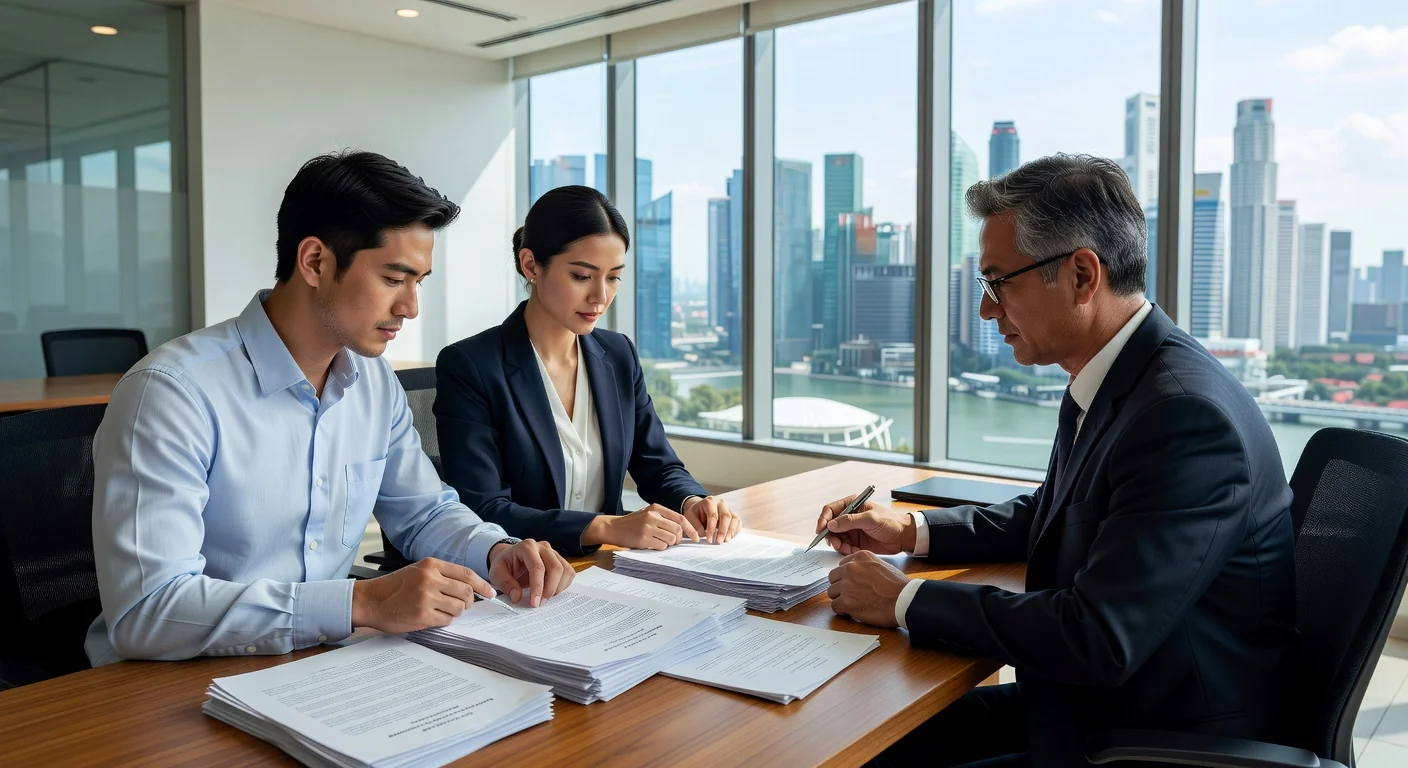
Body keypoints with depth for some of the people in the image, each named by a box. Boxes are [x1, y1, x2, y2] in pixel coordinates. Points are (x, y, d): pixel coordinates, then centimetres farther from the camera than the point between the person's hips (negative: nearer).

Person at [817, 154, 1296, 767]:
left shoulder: (1189, 414, -27)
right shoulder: (1103, 384, 2)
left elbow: (1099, 639, -29)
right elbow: (1050, 513, 19)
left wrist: (906, 602, -21)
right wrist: (913, 531, 7)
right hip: (1088, 695, 8)